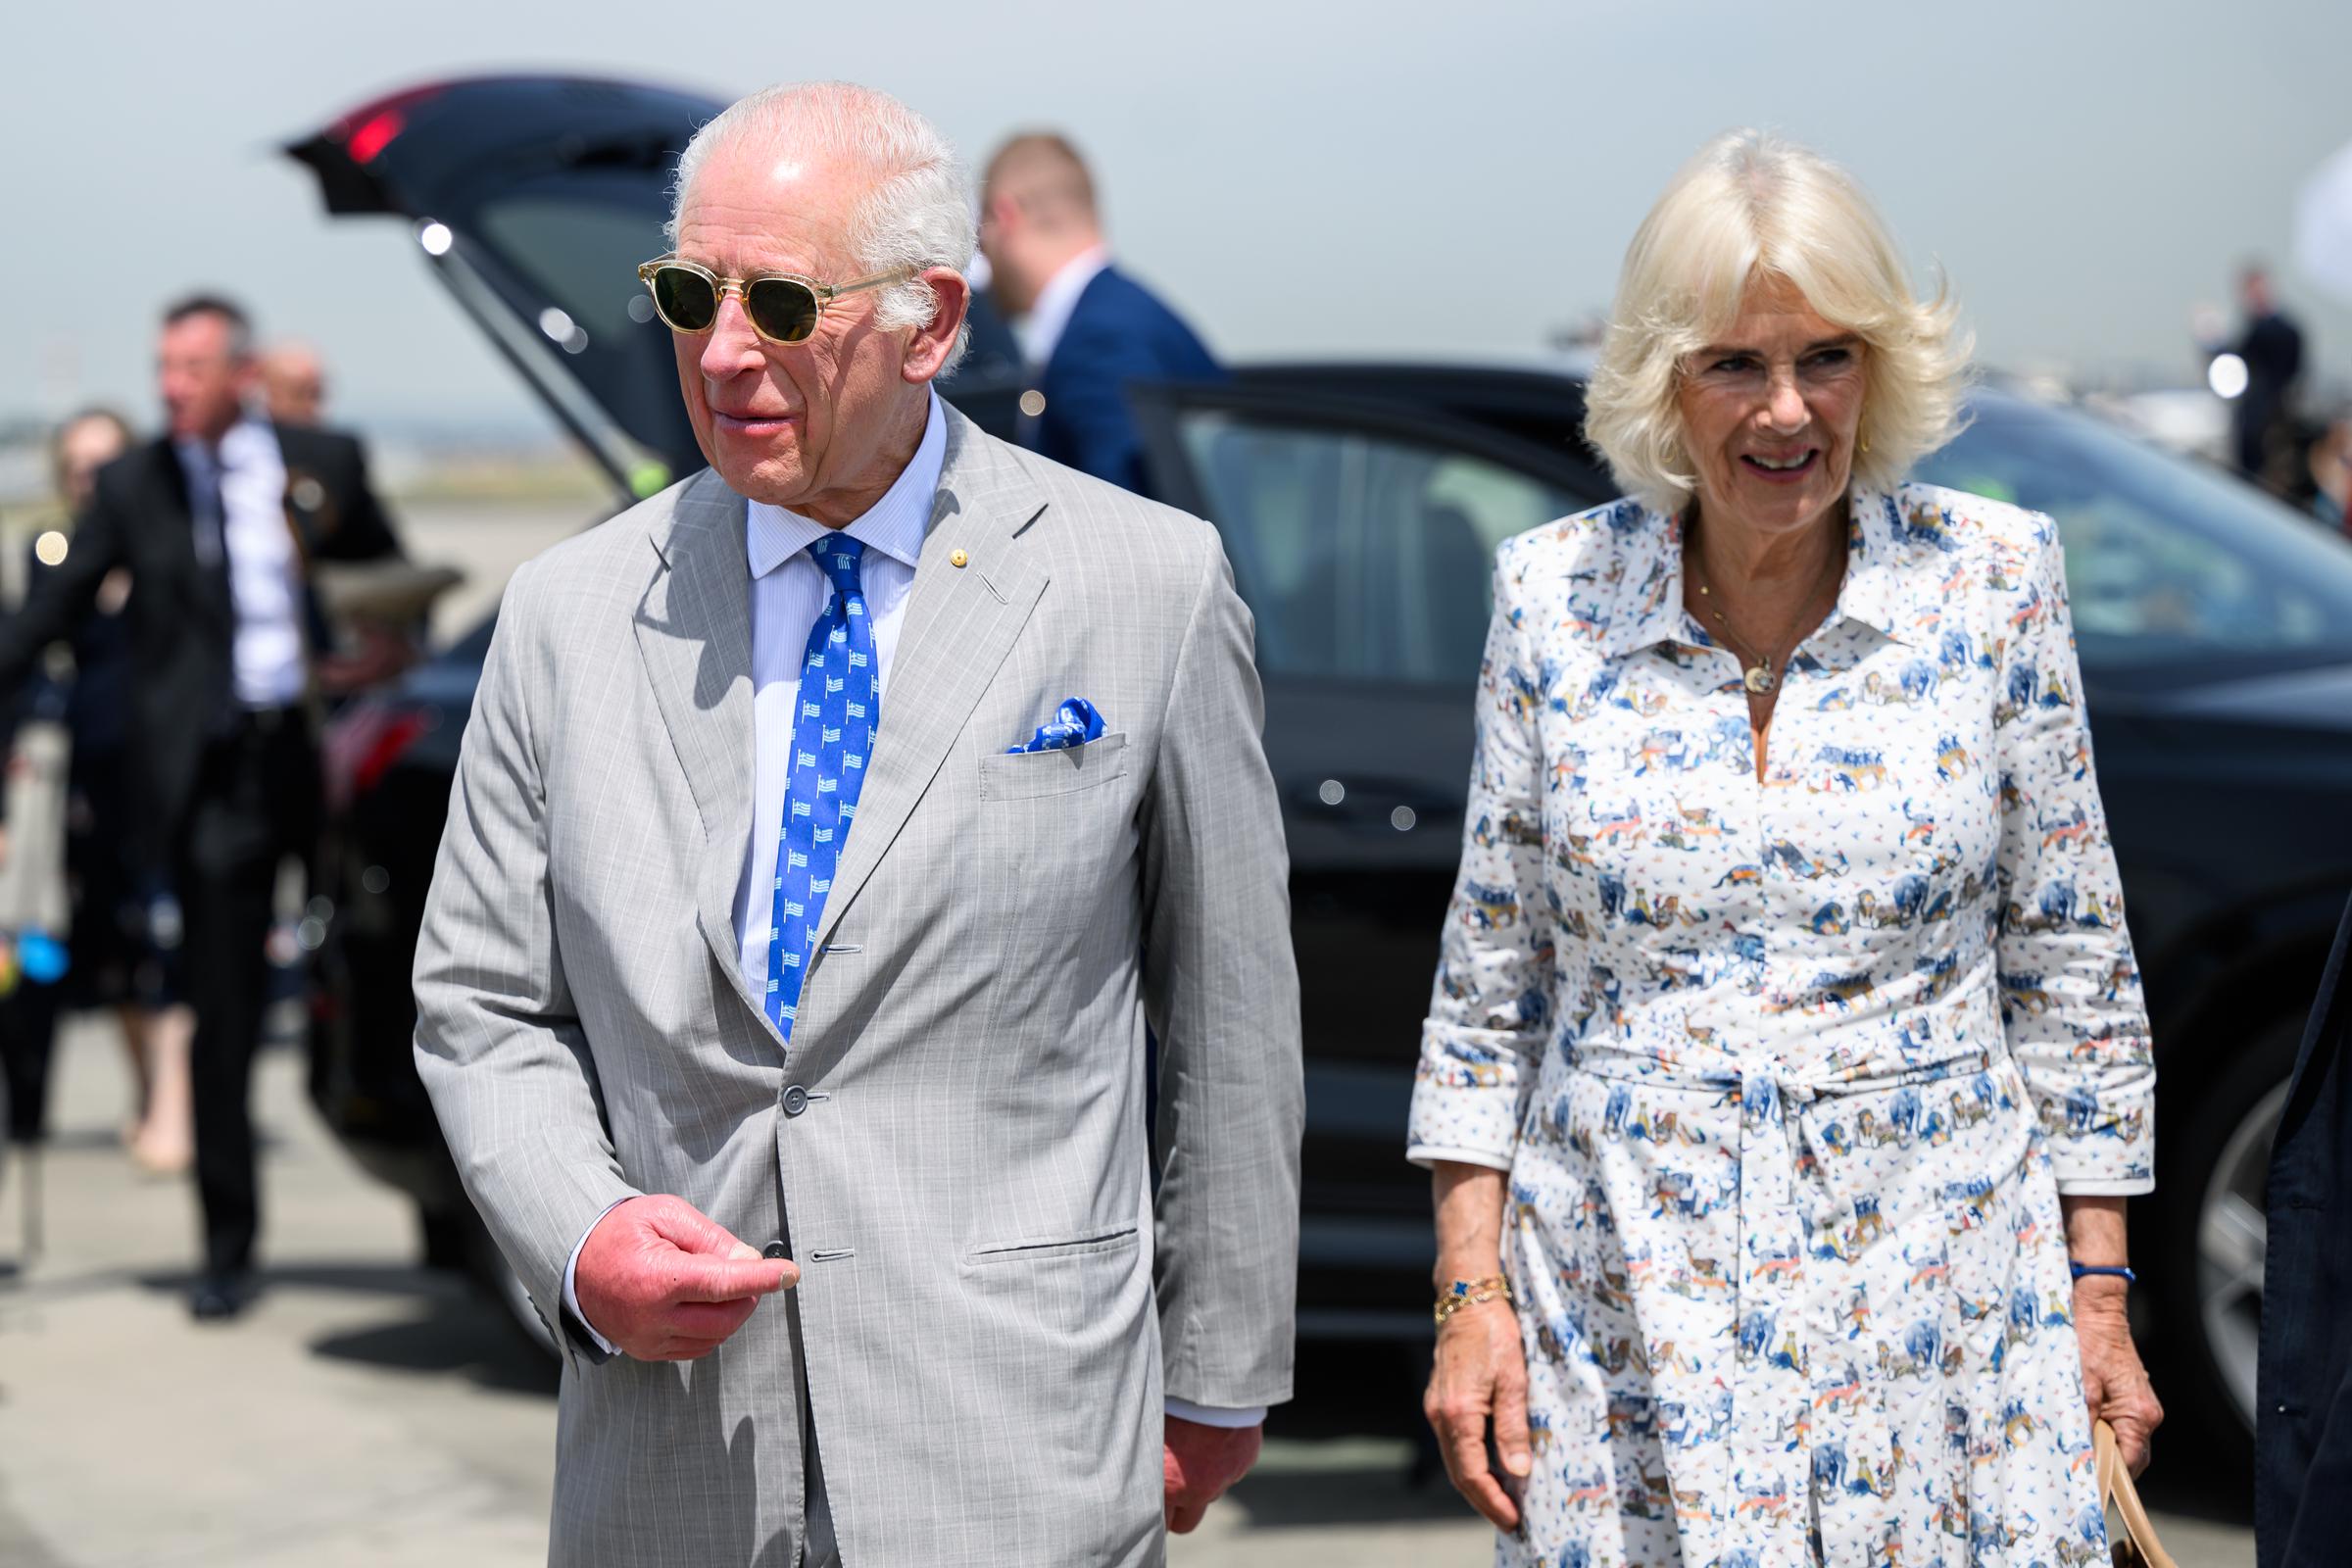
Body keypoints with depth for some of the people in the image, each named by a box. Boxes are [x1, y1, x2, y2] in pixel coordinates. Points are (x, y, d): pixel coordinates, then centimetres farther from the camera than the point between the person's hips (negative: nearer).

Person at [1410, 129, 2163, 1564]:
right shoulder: (1555, 596, -1)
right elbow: (1489, 974, 5)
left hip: (1939, 1299, 0)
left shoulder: (1994, 576, -3)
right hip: (1621, 1309, 1)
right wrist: (1470, 1292, 0)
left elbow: (2072, 962, 3)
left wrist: (2100, 1298, 2)